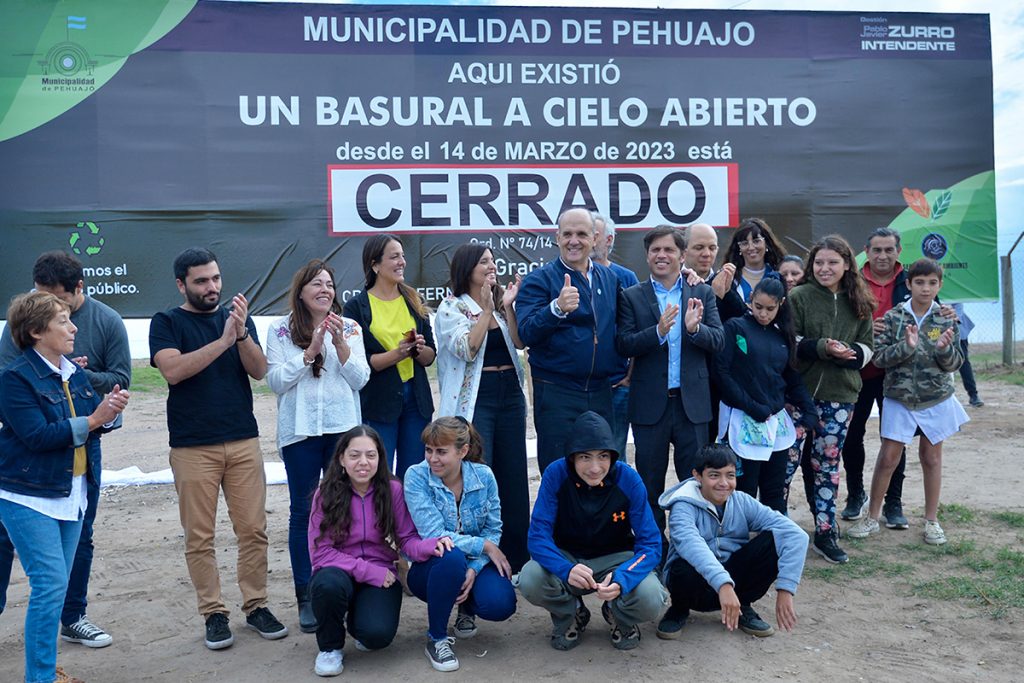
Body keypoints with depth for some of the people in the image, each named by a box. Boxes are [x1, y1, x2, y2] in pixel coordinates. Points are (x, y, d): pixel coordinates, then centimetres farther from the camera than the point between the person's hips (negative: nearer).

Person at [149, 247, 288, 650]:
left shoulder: (237, 317, 11)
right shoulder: (167, 323, 2)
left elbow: (259, 370, 0)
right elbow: (172, 370, -15)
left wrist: (241, 333, -17)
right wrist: (223, 340, -20)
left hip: (243, 441, 3)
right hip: (192, 447, -2)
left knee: (254, 529, 3)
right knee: (199, 536, 2)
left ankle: (256, 606, 14)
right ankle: (214, 613, 12)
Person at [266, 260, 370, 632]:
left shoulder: (349, 327, 6)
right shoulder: (280, 330, 2)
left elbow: (360, 379, -1)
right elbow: (275, 381, -6)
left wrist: (340, 344, -14)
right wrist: (310, 351, -15)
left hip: (343, 429, 1)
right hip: (300, 432, -1)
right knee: (303, 511, 5)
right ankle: (305, 597, 14)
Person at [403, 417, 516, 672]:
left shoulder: (483, 475, -8)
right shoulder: (416, 476, -16)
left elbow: (493, 530, -5)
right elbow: (434, 535, -22)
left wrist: (474, 569, -21)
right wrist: (483, 545, -20)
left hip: (475, 564, 3)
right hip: (430, 567, -2)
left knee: (500, 604, -27)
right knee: (452, 556, -38)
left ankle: (467, 607, 14)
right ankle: (436, 639, -14)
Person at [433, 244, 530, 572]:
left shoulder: (501, 302, 13)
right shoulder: (452, 307, -2)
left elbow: (519, 342, 2)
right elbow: (466, 348, -16)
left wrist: (507, 307, -9)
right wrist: (486, 310, -18)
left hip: (510, 394, 6)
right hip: (475, 398, -5)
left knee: (513, 474, 9)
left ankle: (516, 555, 20)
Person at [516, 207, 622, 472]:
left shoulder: (610, 278, 11)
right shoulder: (538, 280, -5)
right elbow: (526, 333, -18)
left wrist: (621, 371, 8)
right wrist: (557, 308, -34)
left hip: (601, 393, 5)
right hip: (557, 394, -5)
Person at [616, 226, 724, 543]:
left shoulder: (703, 293, 6)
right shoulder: (632, 297, 2)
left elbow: (717, 341, -3)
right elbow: (624, 345, -8)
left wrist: (694, 328, -23)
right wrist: (658, 332, -25)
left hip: (692, 402, 1)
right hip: (650, 403, -1)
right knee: (650, 484, 10)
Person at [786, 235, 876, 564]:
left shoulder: (859, 303, 8)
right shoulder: (799, 297, -4)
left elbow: (867, 347, 10)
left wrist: (848, 353, -12)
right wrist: (823, 348, -22)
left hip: (841, 394, 3)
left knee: (828, 463, 10)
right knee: (787, 459, -2)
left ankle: (826, 533, 20)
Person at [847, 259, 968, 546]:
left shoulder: (947, 320, -2)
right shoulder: (893, 317, -6)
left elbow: (955, 364, -1)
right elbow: (879, 357, -11)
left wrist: (944, 348, -22)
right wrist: (907, 346, -26)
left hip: (936, 399, 1)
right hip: (899, 398, -1)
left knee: (931, 458, 11)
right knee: (887, 457, 2)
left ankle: (931, 520, 24)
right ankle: (872, 518, 14)